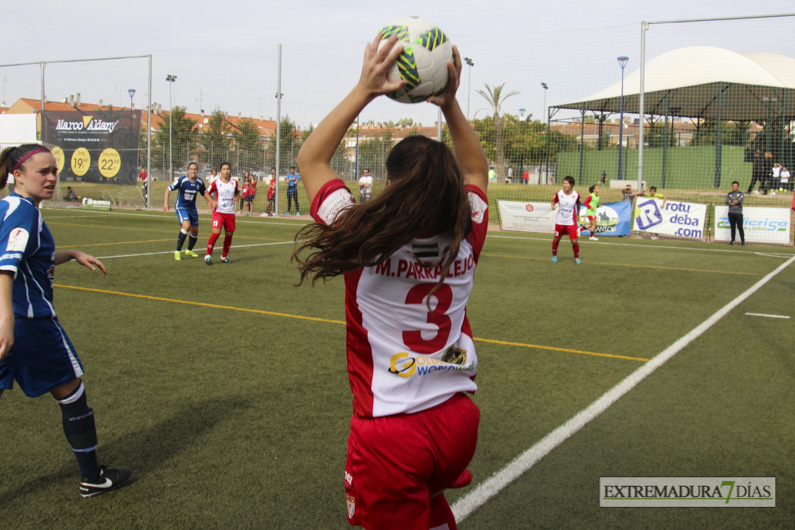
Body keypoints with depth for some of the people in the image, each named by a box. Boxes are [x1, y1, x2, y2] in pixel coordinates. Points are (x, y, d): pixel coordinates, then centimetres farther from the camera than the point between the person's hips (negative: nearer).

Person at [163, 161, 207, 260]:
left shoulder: (200, 182, -4)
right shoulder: (182, 180, -17)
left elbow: (205, 194, 13)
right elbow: (168, 189, -8)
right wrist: (166, 202, -16)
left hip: (192, 208, 5)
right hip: (181, 207, -5)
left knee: (195, 231, 10)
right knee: (186, 225, -27)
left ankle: (189, 250, 38)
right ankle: (178, 251, -16)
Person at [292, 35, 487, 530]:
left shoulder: (365, 243, -19)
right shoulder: (466, 241, -9)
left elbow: (311, 158, -3)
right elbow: (476, 172, 14)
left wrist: (364, 90, -5)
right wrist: (450, 103, 6)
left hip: (389, 429, -4)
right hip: (458, 420, 5)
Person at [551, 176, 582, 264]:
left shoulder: (576, 195, -9)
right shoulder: (559, 193, -9)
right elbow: (554, 201, 7)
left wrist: (577, 214, 18)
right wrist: (553, 206, -15)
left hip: (571, 222, -1)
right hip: (560, 221, 1)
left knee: (574, 241, -5)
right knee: (556, 239, 10)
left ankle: (576, 257, 18)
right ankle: (554, 255, 33)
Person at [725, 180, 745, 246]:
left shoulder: (741, 193, 6)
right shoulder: (729, 194, 14)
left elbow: (741, 200, -14)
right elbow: (727, 202, 0)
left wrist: (731, 201, -6)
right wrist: (735, 202, -10)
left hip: (738, 213, -3)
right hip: (731, 213, 3)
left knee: (740, 227, -7)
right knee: (732, 227, 5)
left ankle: (743, 241, -5)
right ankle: (732, 240, 10)